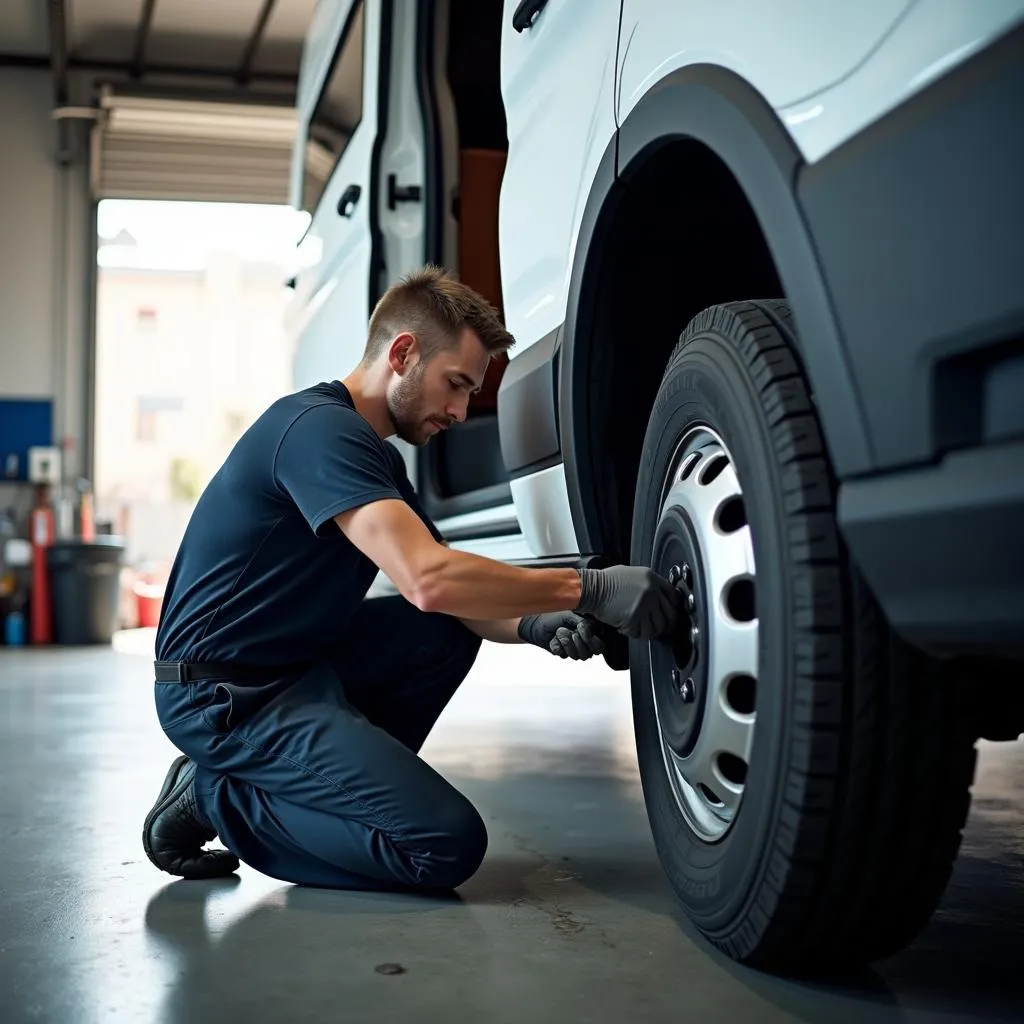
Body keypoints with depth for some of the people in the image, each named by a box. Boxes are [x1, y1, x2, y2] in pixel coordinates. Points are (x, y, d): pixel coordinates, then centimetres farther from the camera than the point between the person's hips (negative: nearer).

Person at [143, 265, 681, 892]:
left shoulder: (376, 455, 14)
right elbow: (427, 580, -31)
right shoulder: (319, 428, -19)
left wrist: (533, 624, -8)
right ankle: (216, 799, -4)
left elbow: (448, 591, 12)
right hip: (226, 694, -10)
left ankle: (348, 776, 5)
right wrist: (591, 588, -27)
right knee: (449, 844, -16)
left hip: (296, 667, 10)